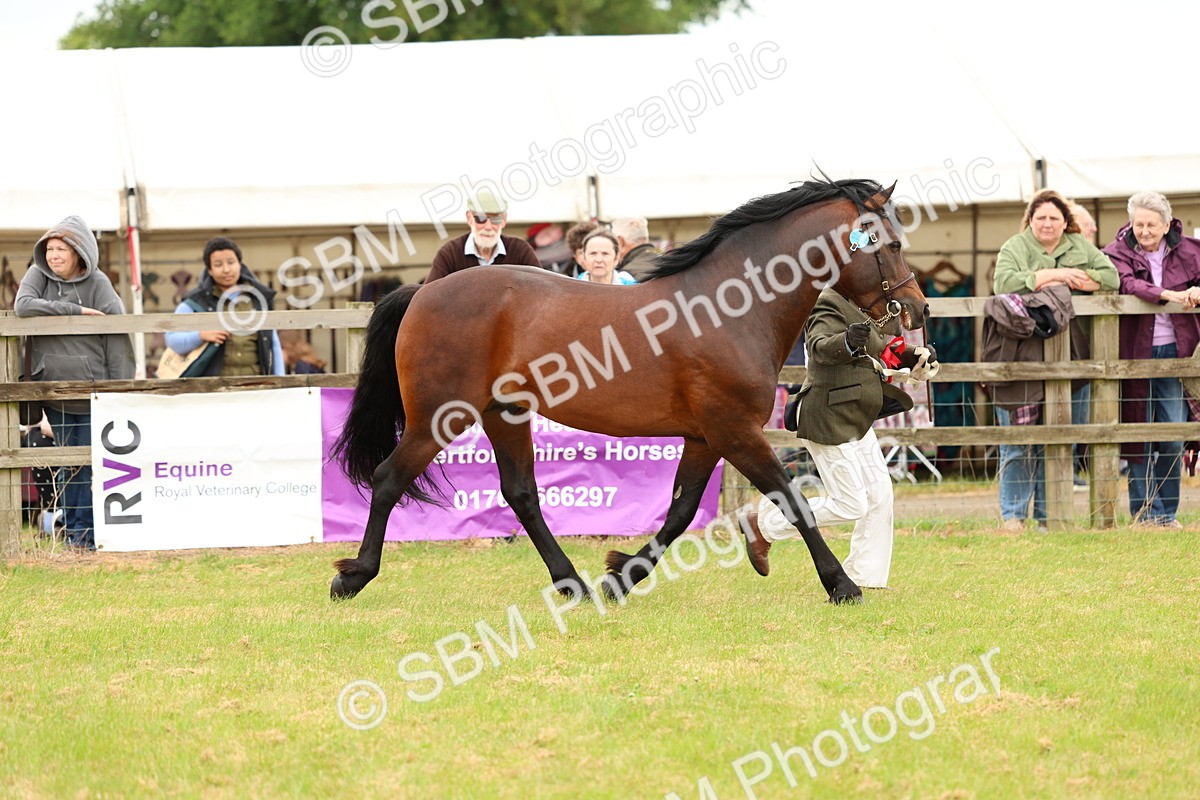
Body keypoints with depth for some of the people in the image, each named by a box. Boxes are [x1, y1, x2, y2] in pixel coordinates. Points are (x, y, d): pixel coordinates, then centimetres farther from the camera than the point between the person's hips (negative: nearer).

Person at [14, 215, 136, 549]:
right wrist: (75, 310, -17)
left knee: (93, 461, -4)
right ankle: (73, 533, 12)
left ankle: (88, 533, 2)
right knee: (70, 462, 6)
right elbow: (23, 305, -15)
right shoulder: (38, 275, 5)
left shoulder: (98, 284, -3)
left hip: (92, 388, -2)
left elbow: (117, 337, -4)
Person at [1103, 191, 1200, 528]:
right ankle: (1145, 513, 6)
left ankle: (1167, 513, 11)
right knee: (1139, 436, 0)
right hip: (1135, 352, -2)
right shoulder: (1118, 252, -1)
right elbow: (1127, 284, -19)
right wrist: (1169, 294, -33)